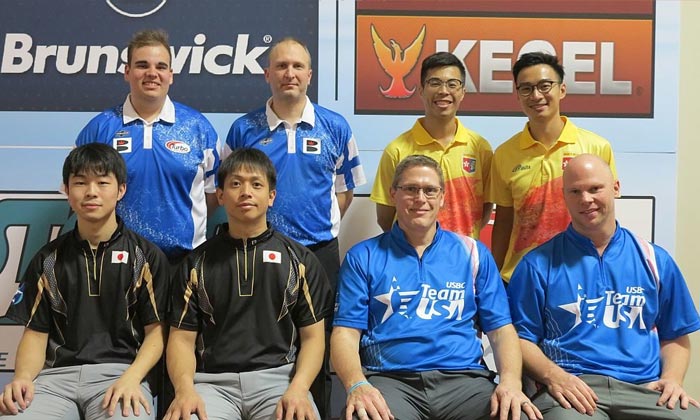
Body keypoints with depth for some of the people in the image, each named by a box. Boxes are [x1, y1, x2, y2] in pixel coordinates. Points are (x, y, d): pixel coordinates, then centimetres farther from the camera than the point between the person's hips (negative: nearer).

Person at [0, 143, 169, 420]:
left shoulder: (147, 256, 6)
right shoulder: (48, 259, 14)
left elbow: (156, 329, 2)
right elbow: (36, 332, 12)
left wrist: (131, 379, -15)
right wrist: (22, 377, -8)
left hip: (119, 371, -2)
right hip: (56, 375, 3)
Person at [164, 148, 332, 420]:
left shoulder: (300, 260, 10)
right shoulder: (197, 263, 12)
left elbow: (312, 336, 7)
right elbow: (182, 337, 7)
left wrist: (298, 388, -13)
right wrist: (184, 388, -14)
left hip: (278, 377, 0)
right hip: (213, 381, 0)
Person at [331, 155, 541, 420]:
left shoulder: (473, 254, 14)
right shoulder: (363, 257, 10)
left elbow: (500, 328, 10)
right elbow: (346, 332, 3)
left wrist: (510, 381, -9)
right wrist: (357, 385, -17)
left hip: (464, 379, 2)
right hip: (390, 380, -1)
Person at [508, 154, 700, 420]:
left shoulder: (655, 260, 14)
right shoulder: (539, 264, 5)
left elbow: (674, 336, 19)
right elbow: (521, 337, 3)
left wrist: (671, 379, 1)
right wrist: (553, 376, -14)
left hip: (645, 388, 4)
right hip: (572, 388, -3)